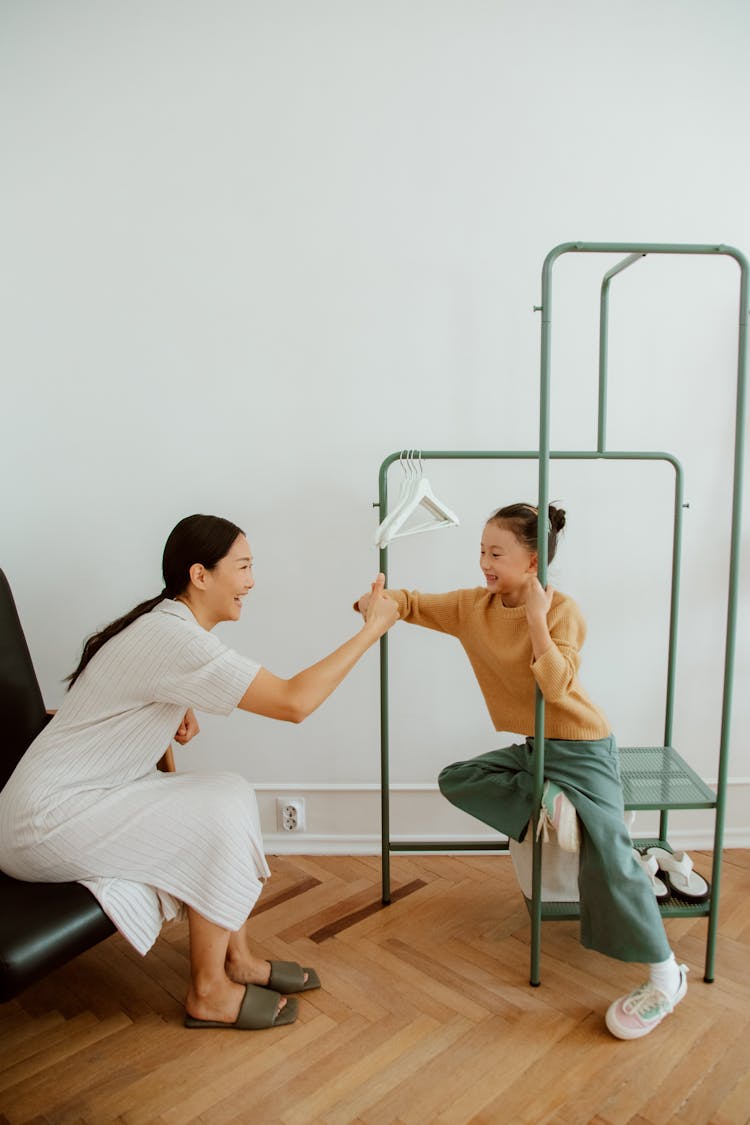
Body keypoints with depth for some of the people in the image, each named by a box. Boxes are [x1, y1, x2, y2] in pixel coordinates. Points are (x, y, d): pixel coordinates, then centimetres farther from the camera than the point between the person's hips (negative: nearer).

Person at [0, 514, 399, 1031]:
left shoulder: (162, 623, 6)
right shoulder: (173, 638, -26)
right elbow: (294, 702, -31)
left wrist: (174, 712, 3)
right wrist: (373, 628, -23)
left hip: (84, 795, 10)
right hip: (44, 822, -9)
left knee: (231, 794, 0)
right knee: (223, 812, -16)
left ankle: (238, 959, 11)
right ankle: (209, 994, 0)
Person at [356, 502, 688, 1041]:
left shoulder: (562, 610, -19)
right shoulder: (473, 606, -2)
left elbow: (555, 684, -30)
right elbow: (414, 603, -1)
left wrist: (536, 617, -32)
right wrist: (376, 600, -22)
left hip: (581, 748, -7)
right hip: (532, 749, 7)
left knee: (607, 854, -19)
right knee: (456, 779, 3)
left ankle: (666, 975, -2)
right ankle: (545, 805, -12)